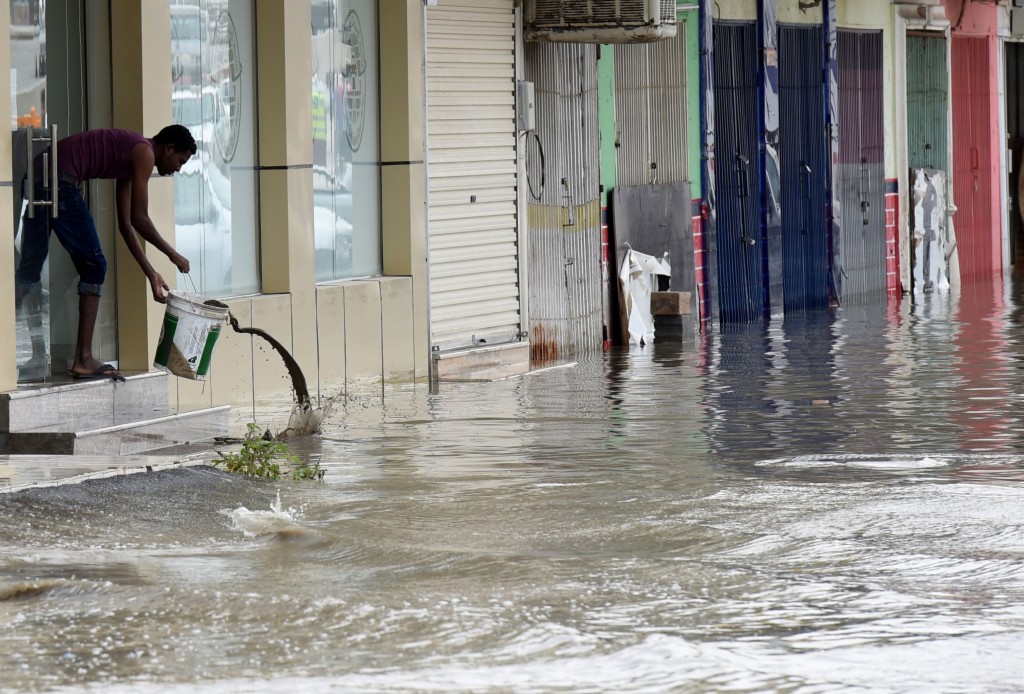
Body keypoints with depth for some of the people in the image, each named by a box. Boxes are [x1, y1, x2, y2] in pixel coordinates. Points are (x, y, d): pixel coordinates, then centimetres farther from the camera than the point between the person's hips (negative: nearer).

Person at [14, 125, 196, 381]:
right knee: (94, 267, 0)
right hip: (60, 181, -10)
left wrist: (151, 273, 27)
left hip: (39, 177, 10)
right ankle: (83, 359, 0)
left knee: (29, 271, 14)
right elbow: (139, 218, -7)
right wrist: (173, 255, 5)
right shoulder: (144, 153, -3)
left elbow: (126, 224, 26)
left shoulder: (129, 157, 25)